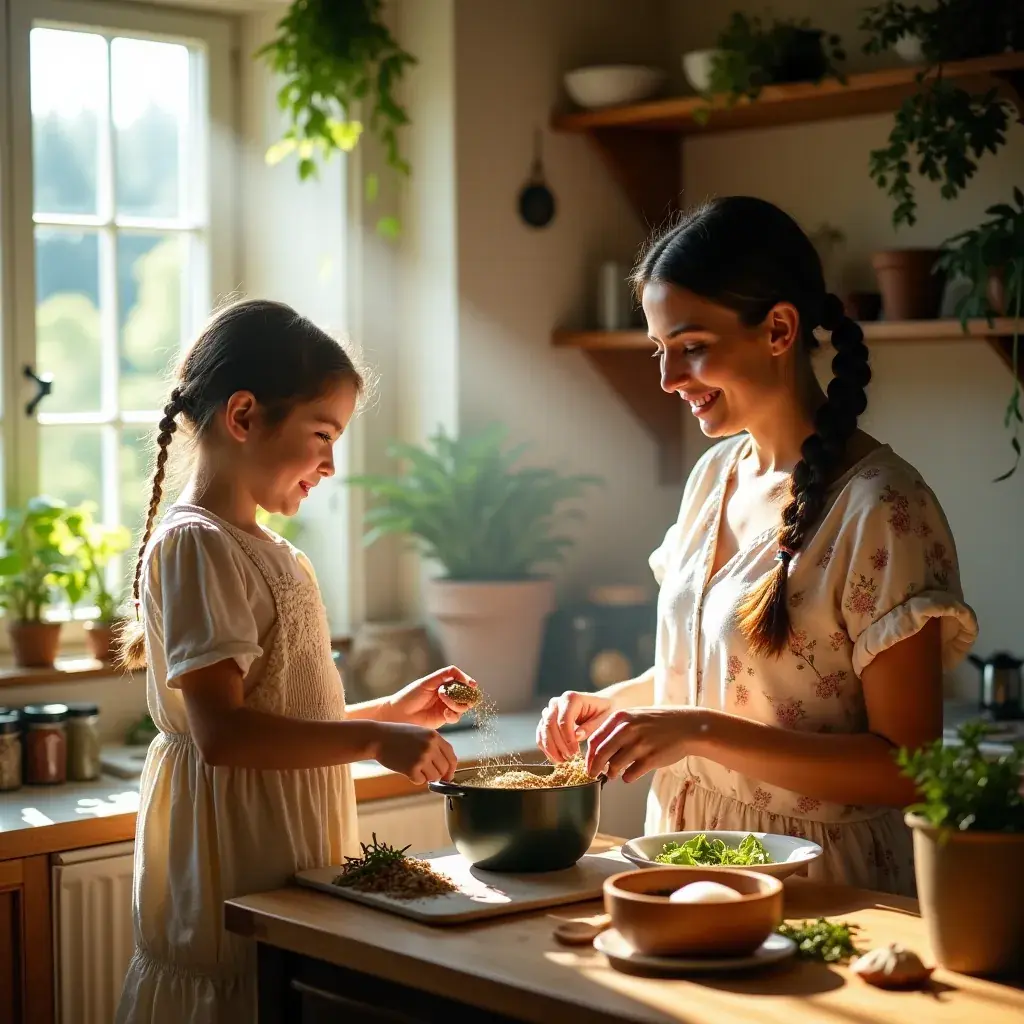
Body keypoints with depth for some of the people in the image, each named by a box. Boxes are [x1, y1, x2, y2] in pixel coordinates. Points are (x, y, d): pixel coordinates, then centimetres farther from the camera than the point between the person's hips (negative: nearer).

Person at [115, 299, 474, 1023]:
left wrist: (390, 712, 8)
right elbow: (222, 733, -23)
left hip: (291, 867, 9)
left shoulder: (268, 553, 15)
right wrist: (373, 739, -22)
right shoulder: (196, 546, -14)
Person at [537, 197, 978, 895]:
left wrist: (701, 732, -21)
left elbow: (906, 768, -15)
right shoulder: (715, 475, 9)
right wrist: (609, 704, 3)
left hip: (813, 888, -6)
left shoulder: (881, 509, -13)